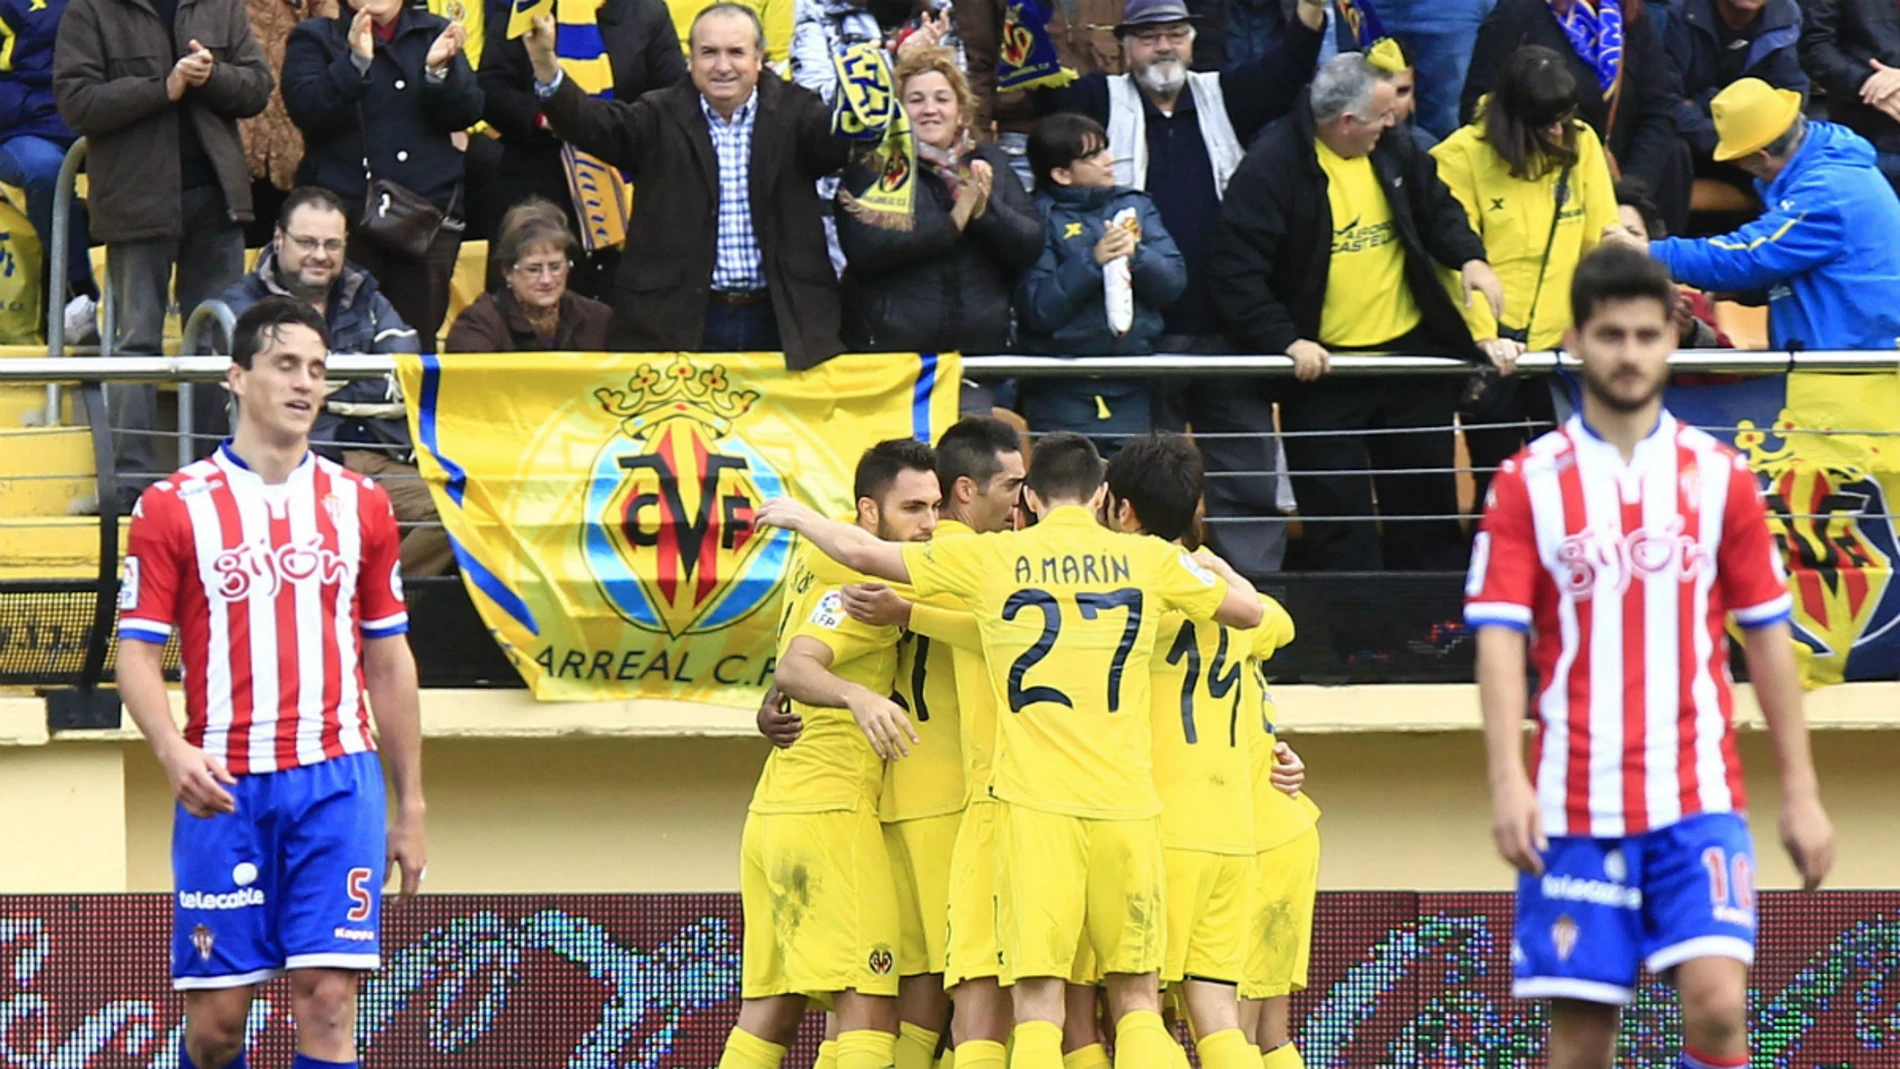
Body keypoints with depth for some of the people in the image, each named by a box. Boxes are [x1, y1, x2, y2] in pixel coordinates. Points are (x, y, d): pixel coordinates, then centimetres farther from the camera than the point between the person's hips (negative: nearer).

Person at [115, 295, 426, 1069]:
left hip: (338, 780, 1)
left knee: (328, 1000, -8)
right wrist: (173, 750, -20)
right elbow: (137, 652, 0)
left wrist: (411, 809, 14)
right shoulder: (174, 507, 2)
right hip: (222, 791, -1)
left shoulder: (360, 505, 11)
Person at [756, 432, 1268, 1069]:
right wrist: (1214, 566, 39)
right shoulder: (1148, 559, 6)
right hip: (1126, 801, 2)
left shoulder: (993, 558, 3)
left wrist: (798, 517, 27)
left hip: (1036, 801, -2)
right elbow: (1249, 610, 18)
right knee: (1135, 999, 9)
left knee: (1037, 1004, -4)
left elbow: (863, 553, 7)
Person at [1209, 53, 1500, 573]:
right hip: (1324, 364, -5)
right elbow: (1236, 269, -17)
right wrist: (1285, 340, -24)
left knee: (1426, 500, 13)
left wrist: (1469, 257, -3)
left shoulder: (1394, 150, 1)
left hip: (1411, 352, 5)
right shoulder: (1273, 165, -16)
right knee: (1337, 512, 0)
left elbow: (1437, 207, 17)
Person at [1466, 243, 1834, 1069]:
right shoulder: (1529, 482, 4)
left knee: (1716, 1002, -16)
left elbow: (1767, 636, 11)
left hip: (1698, 799, 0)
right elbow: (1499, 638, -3)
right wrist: (1508, 780, -16)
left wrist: (1801, 792, 8)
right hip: (1574, 806, 0)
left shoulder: (1719, 475, 7)